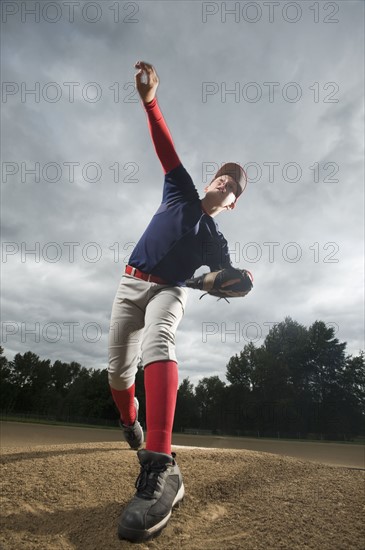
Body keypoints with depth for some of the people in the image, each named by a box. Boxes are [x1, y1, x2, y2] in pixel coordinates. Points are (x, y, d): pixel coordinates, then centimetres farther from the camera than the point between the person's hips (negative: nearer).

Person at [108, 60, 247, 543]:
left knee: (156, 343, -36)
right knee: (118, 369, 3)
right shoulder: (181, 192, 11)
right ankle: (130, 421, 33)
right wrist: (150, 101, -7)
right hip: (131, 284, 3)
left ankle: (160, 467, -45)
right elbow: (166, 146, 3)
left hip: (169, 291, -3)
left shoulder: (215, 239, 6)